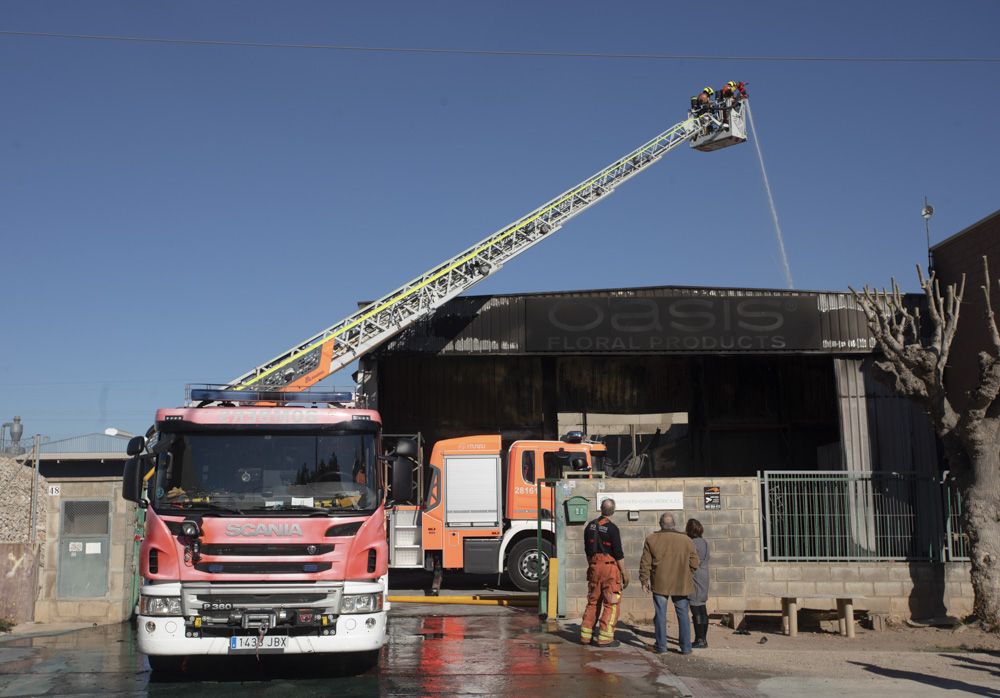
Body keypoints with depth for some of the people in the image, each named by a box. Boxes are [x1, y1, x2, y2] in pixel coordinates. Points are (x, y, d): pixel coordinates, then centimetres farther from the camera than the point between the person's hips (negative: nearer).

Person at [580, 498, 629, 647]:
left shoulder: (590, 526, 8)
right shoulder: (612, 528, -12)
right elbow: (618, 554, -13)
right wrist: (624, 573, -5)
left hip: (594, 566, 6)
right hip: (610, 566, -6)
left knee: (593, 602, 14)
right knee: (611, 604, -1)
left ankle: (585, 635, 16)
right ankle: (604, 638, -3)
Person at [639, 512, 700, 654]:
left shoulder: (651, 539, -2)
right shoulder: (686, 540, 1)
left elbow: (645, 563, -2)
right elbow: (694, 563, 5)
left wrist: (644, 580, 6)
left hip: (659, 584, -1)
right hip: (681, 584, 1)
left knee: (660, 615, 6)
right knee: (683, 615, 8)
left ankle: (661, 646, 8)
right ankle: (685, 647, 9)